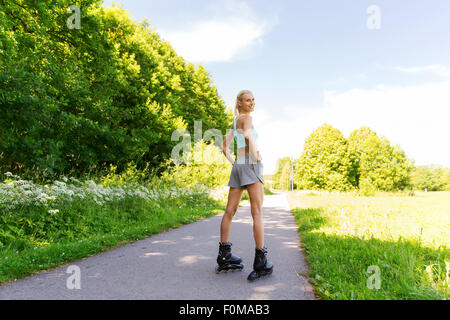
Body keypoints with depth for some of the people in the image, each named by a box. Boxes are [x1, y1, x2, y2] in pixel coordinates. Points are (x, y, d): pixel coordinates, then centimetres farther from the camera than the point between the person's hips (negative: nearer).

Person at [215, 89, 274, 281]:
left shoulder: (235, 123, 23)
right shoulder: (247, 118, -2)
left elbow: (224, 146, 25)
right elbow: (248, 135, -23)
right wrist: (256, 155, -13)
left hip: (238, 166, 9)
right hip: (251, 165, -9)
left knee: (230, 211, 6)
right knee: (257, 212, -10)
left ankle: (224, 258, 12)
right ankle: (261, 263, -12)